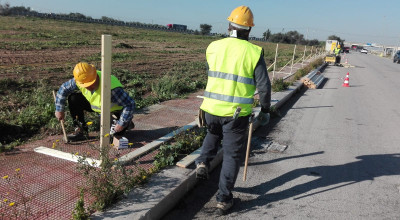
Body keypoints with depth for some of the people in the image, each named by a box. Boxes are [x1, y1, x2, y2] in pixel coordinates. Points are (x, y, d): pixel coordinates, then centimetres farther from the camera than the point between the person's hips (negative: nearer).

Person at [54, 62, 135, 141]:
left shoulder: (111, 88, -41)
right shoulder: (80, 80, -21)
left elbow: (130, 104, -36)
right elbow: (64, 88, -3)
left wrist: (121, 124, -32)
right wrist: (59, 110, -1)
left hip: (116, 109, -6)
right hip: (96, 105, 6)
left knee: (117, 132, -27)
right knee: (73, 98, -10)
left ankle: (126, 123, 8)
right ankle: (81, 130, 1)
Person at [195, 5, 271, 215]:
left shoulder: (213, 47, 2)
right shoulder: (254, 52, -7)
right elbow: (264, 86, -7)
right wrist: (265, 111, 7)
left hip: (211, 108, 3)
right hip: (237, 113, -3)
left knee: (213, 134, 35)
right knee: (232, 155, 11)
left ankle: (203, 161, 16)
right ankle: (223, 199, 17)